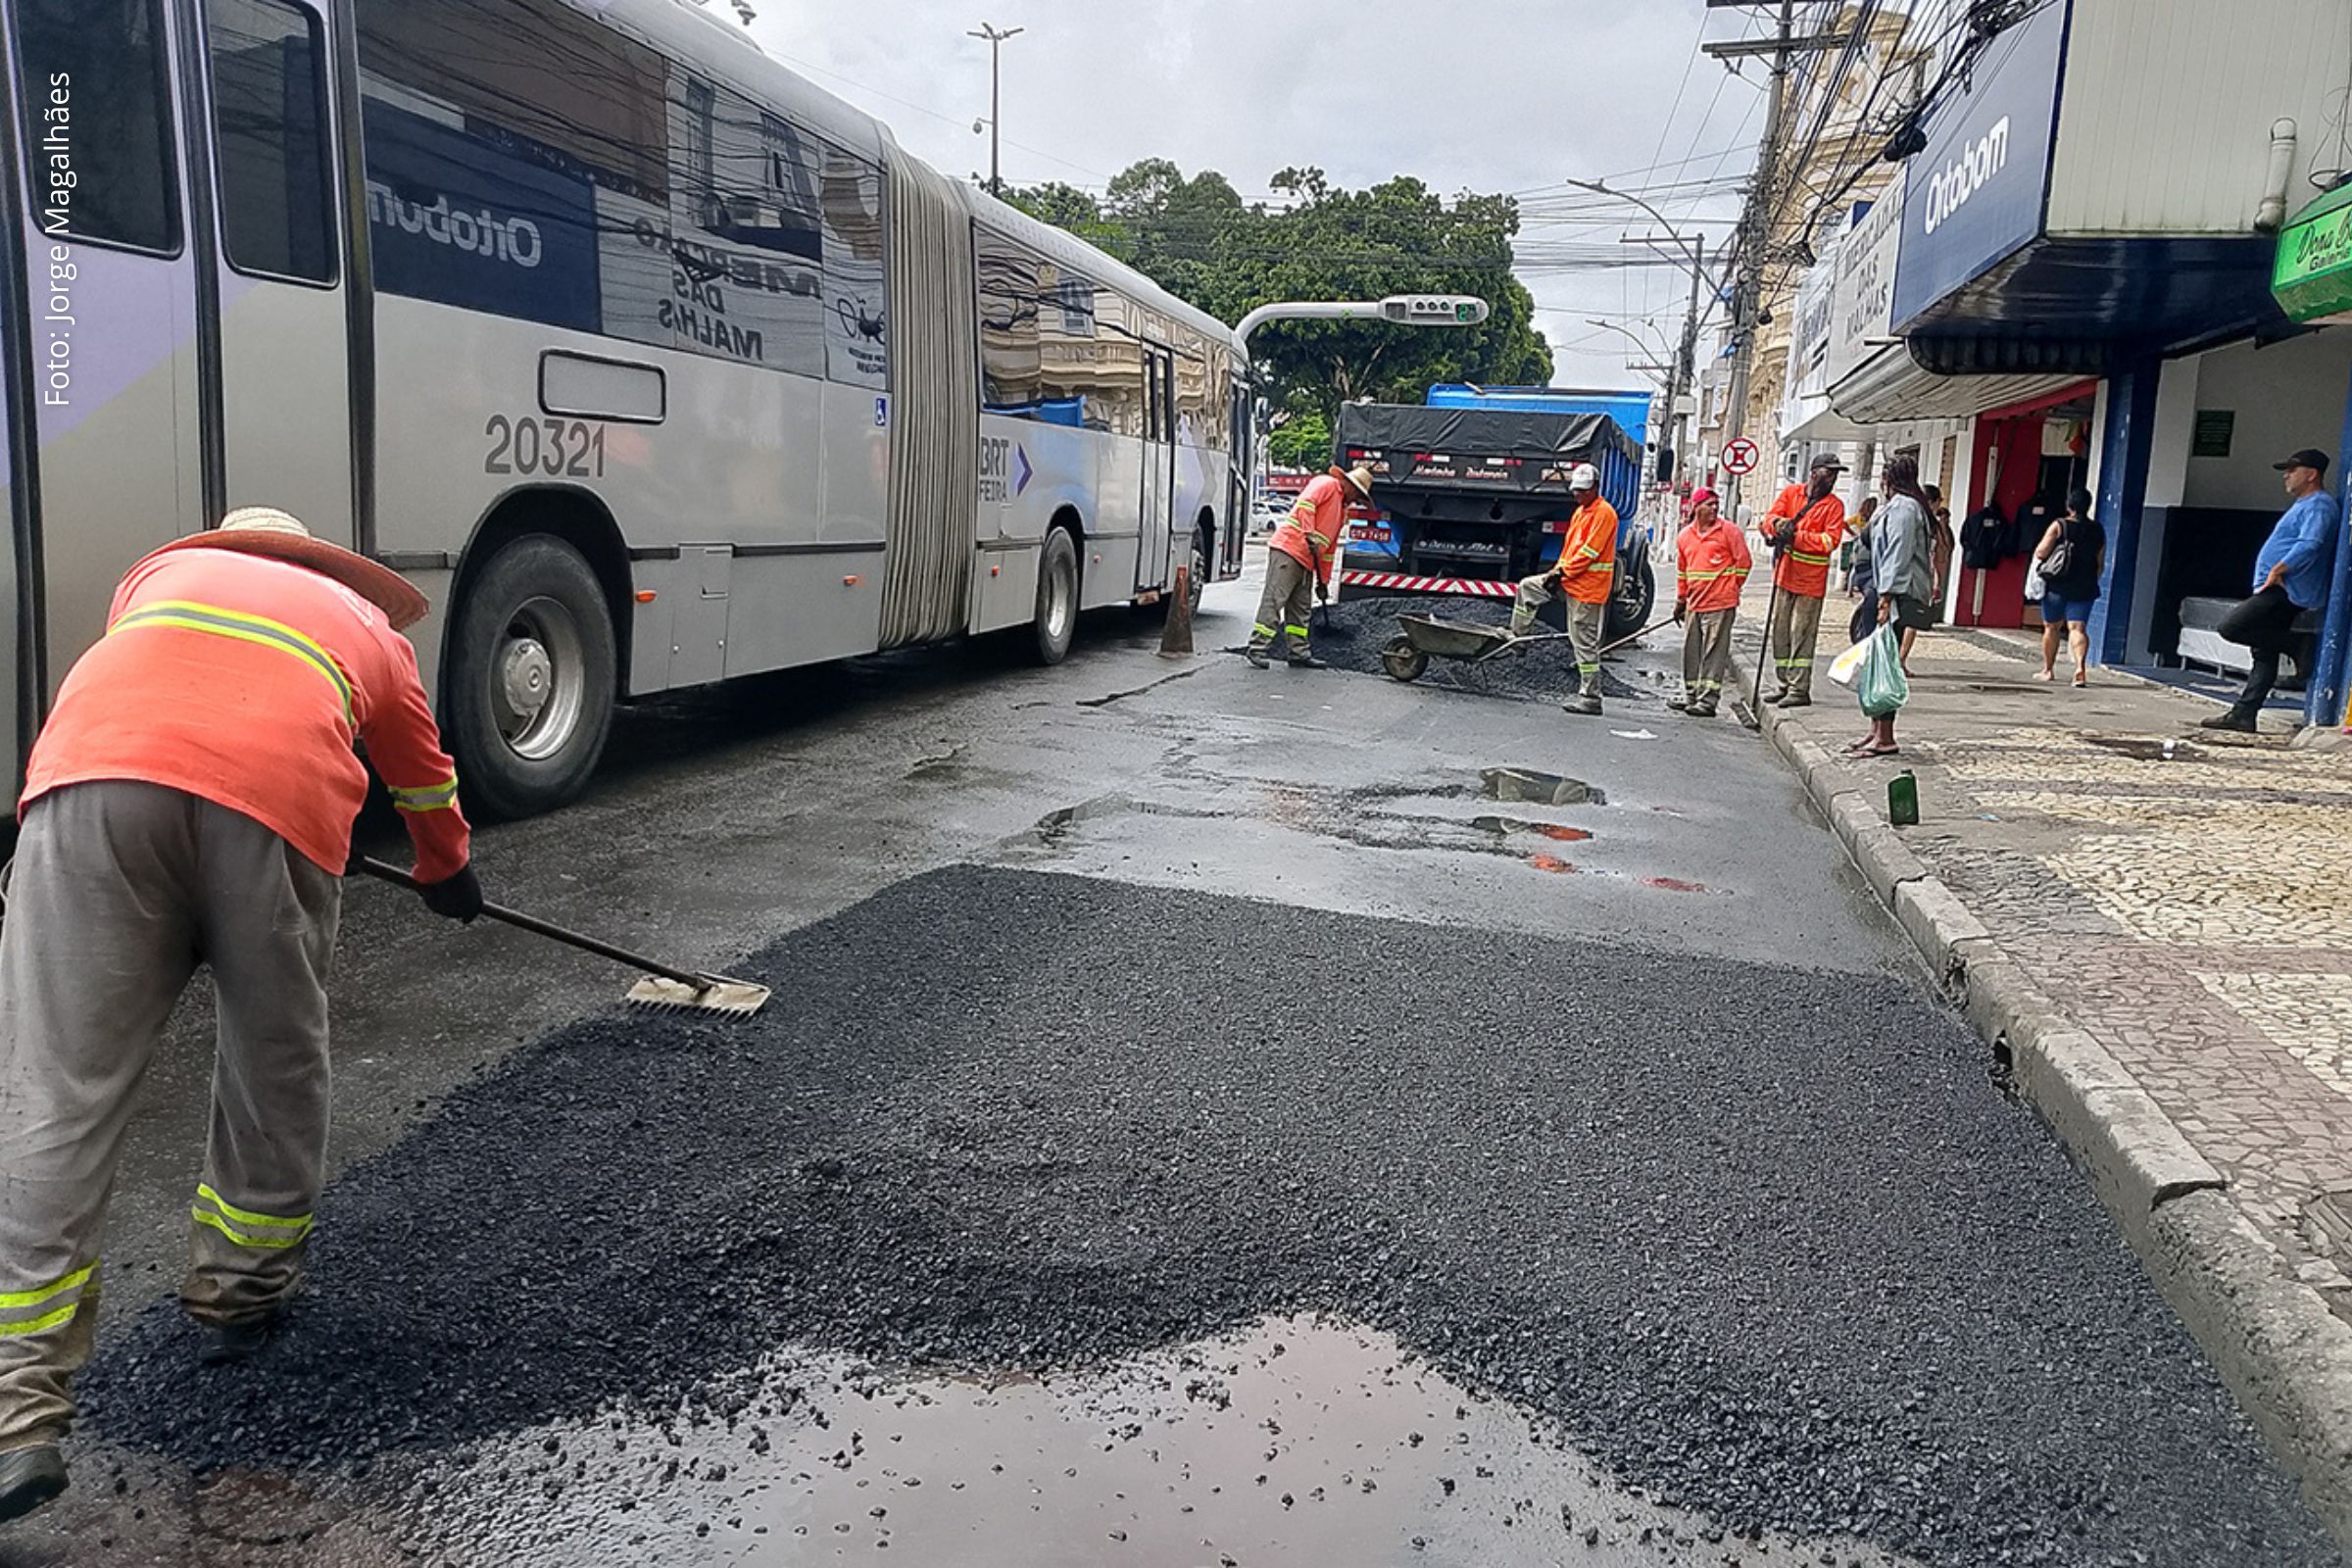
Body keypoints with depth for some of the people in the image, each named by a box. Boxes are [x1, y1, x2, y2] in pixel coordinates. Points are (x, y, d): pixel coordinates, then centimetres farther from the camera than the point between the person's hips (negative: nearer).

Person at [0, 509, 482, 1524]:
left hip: (94, 776, 1)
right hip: (275, 802, -1)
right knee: (276, 1064, 20)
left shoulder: (162, 572, 39)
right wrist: (448, 877, 68)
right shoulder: (369, 625, 37)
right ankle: (240, 1293, 34)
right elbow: (427, 786, 50)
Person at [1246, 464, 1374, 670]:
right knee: (1274, 600, -11)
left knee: (1301, 609, 8)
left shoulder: (1342, 510, 27)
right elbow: (1305, 503, -18)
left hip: (1306, 562, 10)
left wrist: (1323, 581, 24)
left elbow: (1330, 549, 28)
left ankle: (1299, 653, 11)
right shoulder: (1326, 483, 2)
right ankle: (1256, 649, -12)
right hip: (1288, 550, -10)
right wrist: (1310, 535, -28)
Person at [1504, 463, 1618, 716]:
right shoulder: (1580, 512, 16)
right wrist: (1558, 570, 4)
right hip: (1571, 579, 9)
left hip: (1589, 587, -9)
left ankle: (1591, 698, -2)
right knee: (1527, 586, 9)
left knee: (1585, 642, -7)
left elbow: (1589, 552, -18)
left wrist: (1562, 573, -15)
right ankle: (1516, 636, 19)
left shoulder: (1604, 513, -13)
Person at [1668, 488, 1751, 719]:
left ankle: (1708, 700, -5)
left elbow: (1744, 562, 0)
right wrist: (1680, 600, 22)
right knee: (1691, 652, 11)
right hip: (1694, 604, 6)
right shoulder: (1684, 536, 10)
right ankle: (1691, 697, 22)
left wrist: (1730, 588, 6)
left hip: (1720, 604, -6)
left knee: (1714, 652, -6)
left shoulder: (1728, 531, -4)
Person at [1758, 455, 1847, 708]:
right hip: (1785, 573, 4)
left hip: (1811, 580, -4)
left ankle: (1800, 690, -4)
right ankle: (1785, 685, 21)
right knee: (1780, 632, 10)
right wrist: (1779, 523, -24)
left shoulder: (1834, 505, -2)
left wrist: (1796, 536, -21)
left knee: (1802, 635, -7)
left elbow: (1830, 540, -13)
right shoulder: (1791, 493, 7)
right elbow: (1770, 518, -1)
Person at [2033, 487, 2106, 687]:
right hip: (2084, 587, 2)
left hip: (2057, 586, -2)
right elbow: (2100, 563, 10)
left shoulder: (2059, 526, -7)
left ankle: (2048, 669, 20)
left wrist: (2036, 552, 10)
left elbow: (2041, 553, -12)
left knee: (2052, 627, 12)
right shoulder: (2098, 530, 5)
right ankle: (2081, 665, -25)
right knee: (2078, 627, -3)